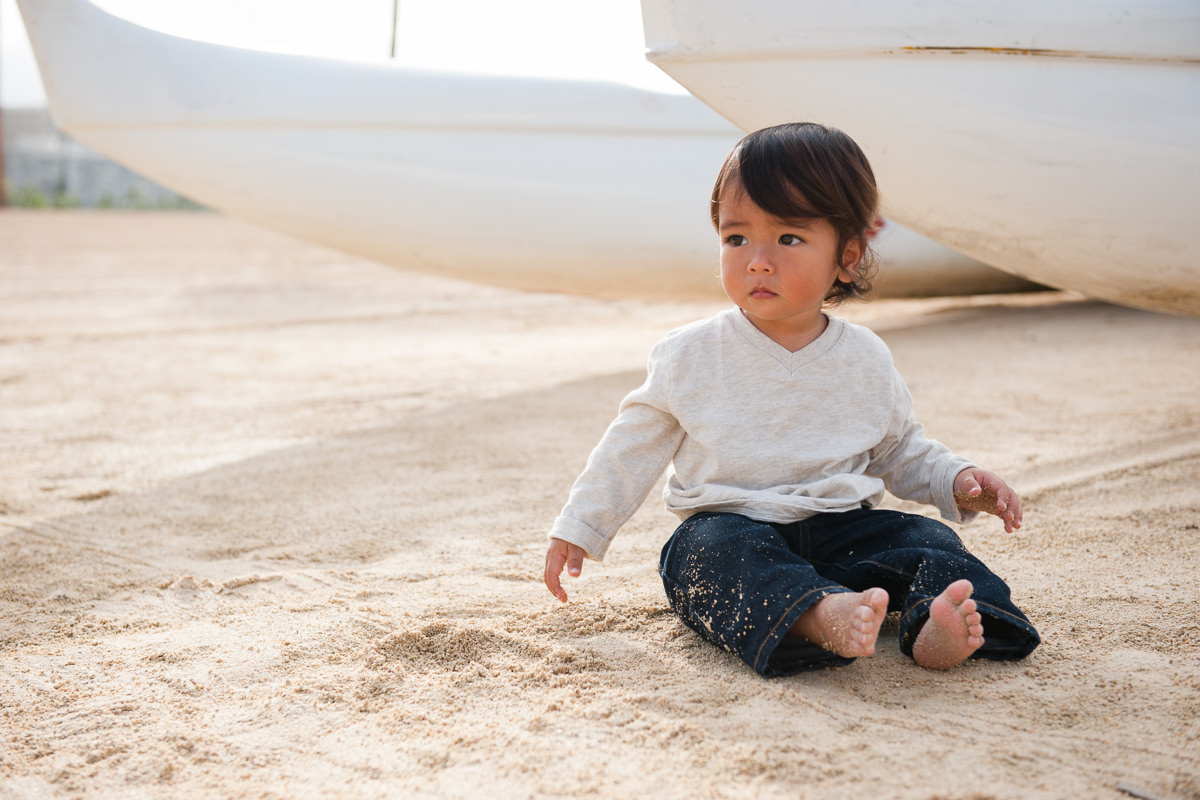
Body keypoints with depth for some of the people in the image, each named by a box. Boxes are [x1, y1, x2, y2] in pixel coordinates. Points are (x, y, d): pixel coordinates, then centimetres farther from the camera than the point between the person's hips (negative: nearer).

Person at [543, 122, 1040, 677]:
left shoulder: (865, 360, 5)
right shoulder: (690, 356, 0)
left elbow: (900, 452, 19)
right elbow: (633, 448, 9)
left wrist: (957, 481, 1)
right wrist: (578, 528, 6)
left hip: (842, 529, 3)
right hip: (727, 523, -2)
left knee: (926, 540, -20)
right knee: (715, 548, -35)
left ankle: (932, 625, -49)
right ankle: (820, 618, -61)